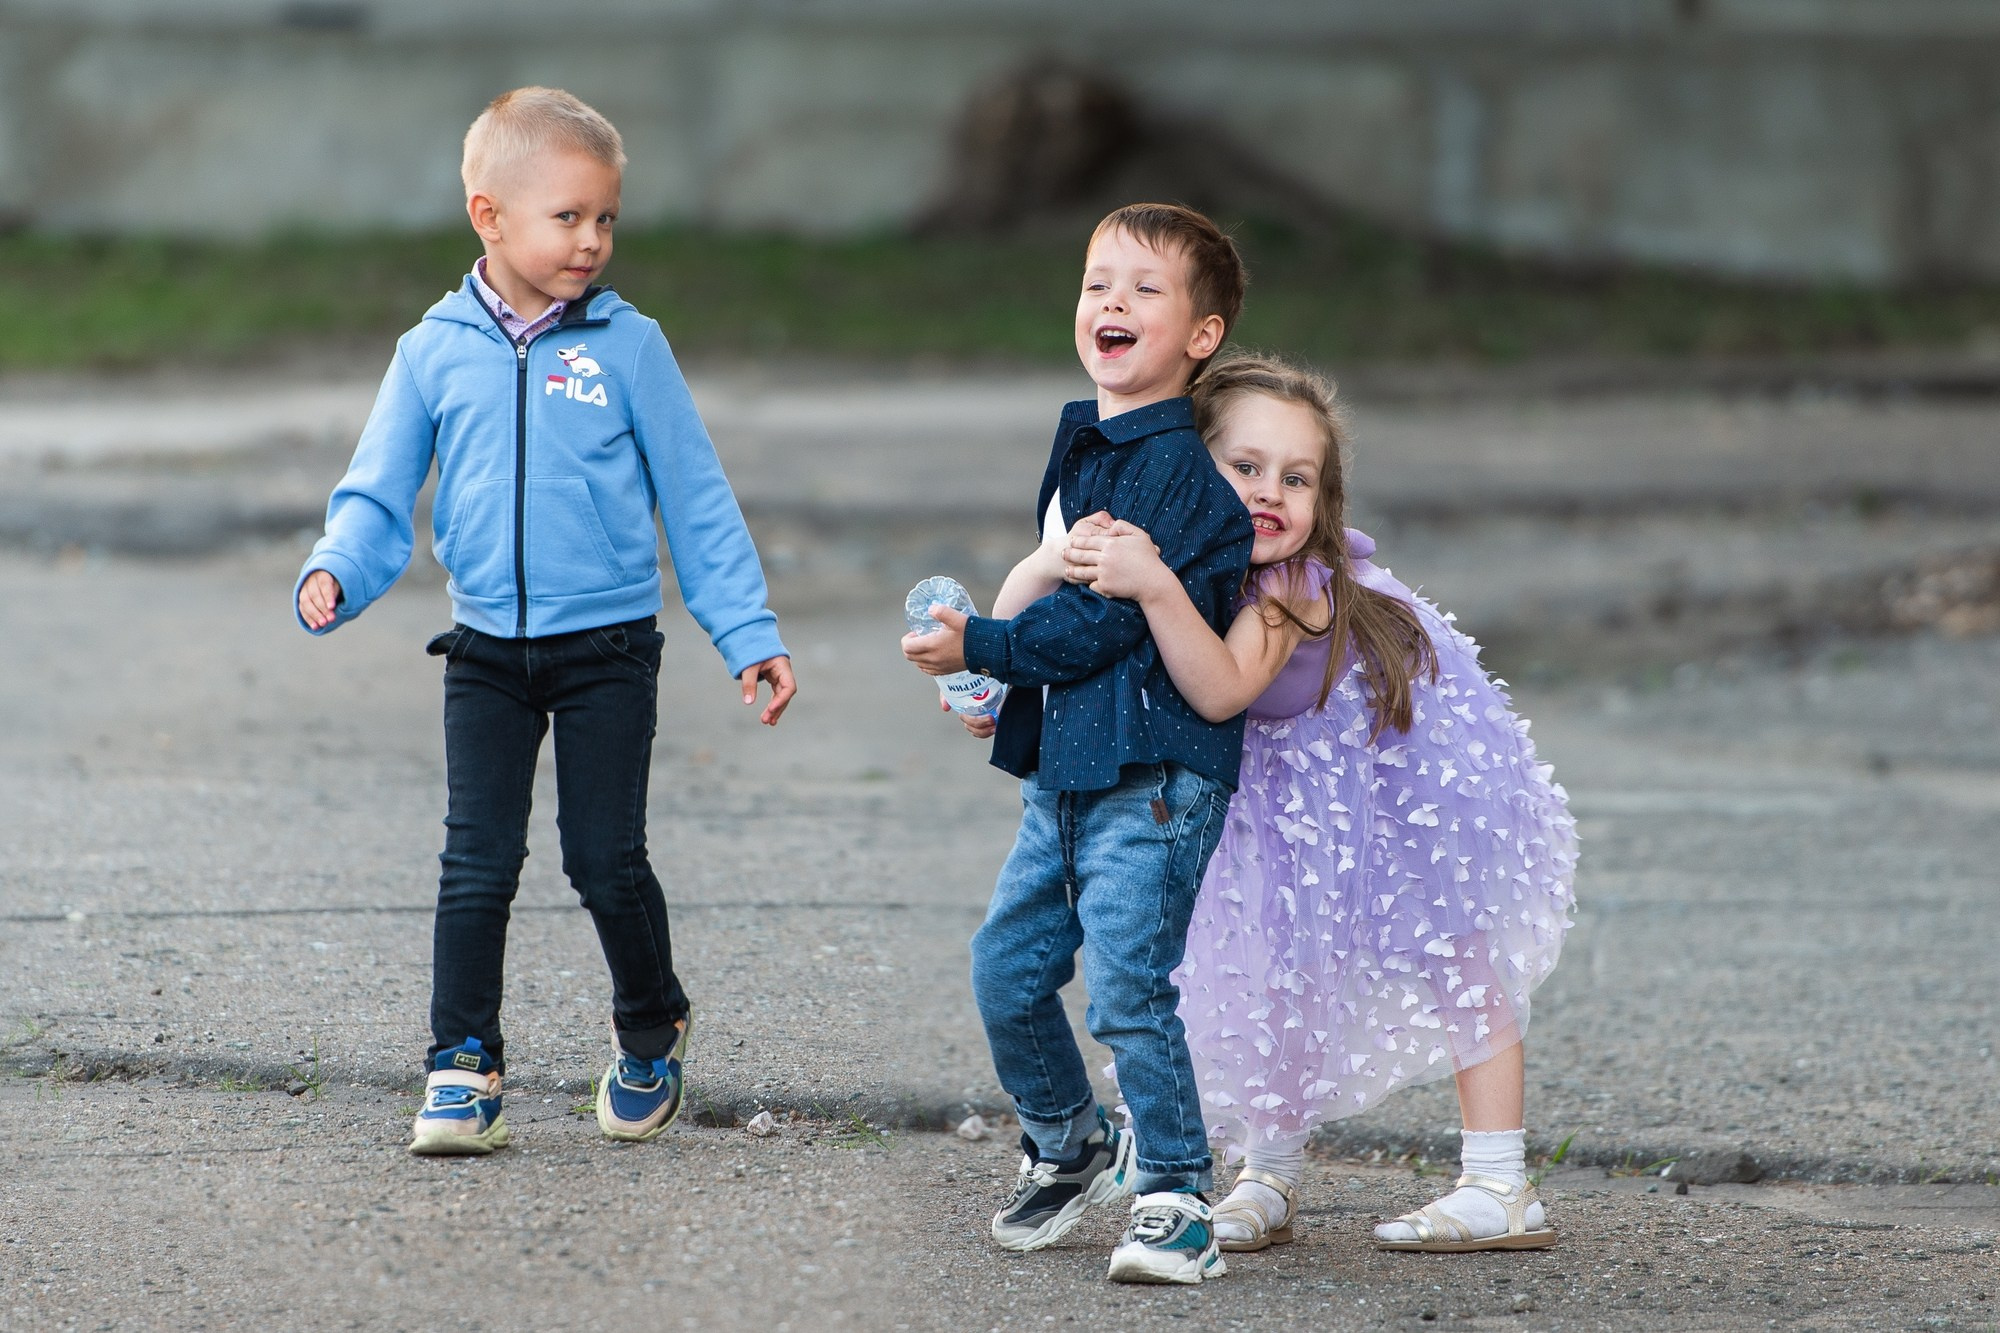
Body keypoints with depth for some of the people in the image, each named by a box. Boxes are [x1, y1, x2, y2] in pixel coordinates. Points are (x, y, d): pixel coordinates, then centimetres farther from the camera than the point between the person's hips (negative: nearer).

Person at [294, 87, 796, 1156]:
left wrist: (749, 634, 0)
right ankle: (462, 1068, 6)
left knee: (607, 861, 1)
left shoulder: (628, 348, -3)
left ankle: (651, 1033, 25)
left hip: (608, 647, -1)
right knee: (477, 866, -1)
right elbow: (379, 494, 5)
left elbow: (695, 500, 3)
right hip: (486, 654, 1)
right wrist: (335, 573, -16)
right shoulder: (433, 354, 1)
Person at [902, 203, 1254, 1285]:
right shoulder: (1084, 446, 14)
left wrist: (983, 648, -12)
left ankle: (1174, 1201, -1)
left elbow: (1106, 618, -20)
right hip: (1062, 774, 9)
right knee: (1006, 973, 11)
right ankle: (1066, 1147, 32)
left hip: (1152, 779, -9)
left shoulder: (1180, 467, -15)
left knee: (1127, 992, -12)